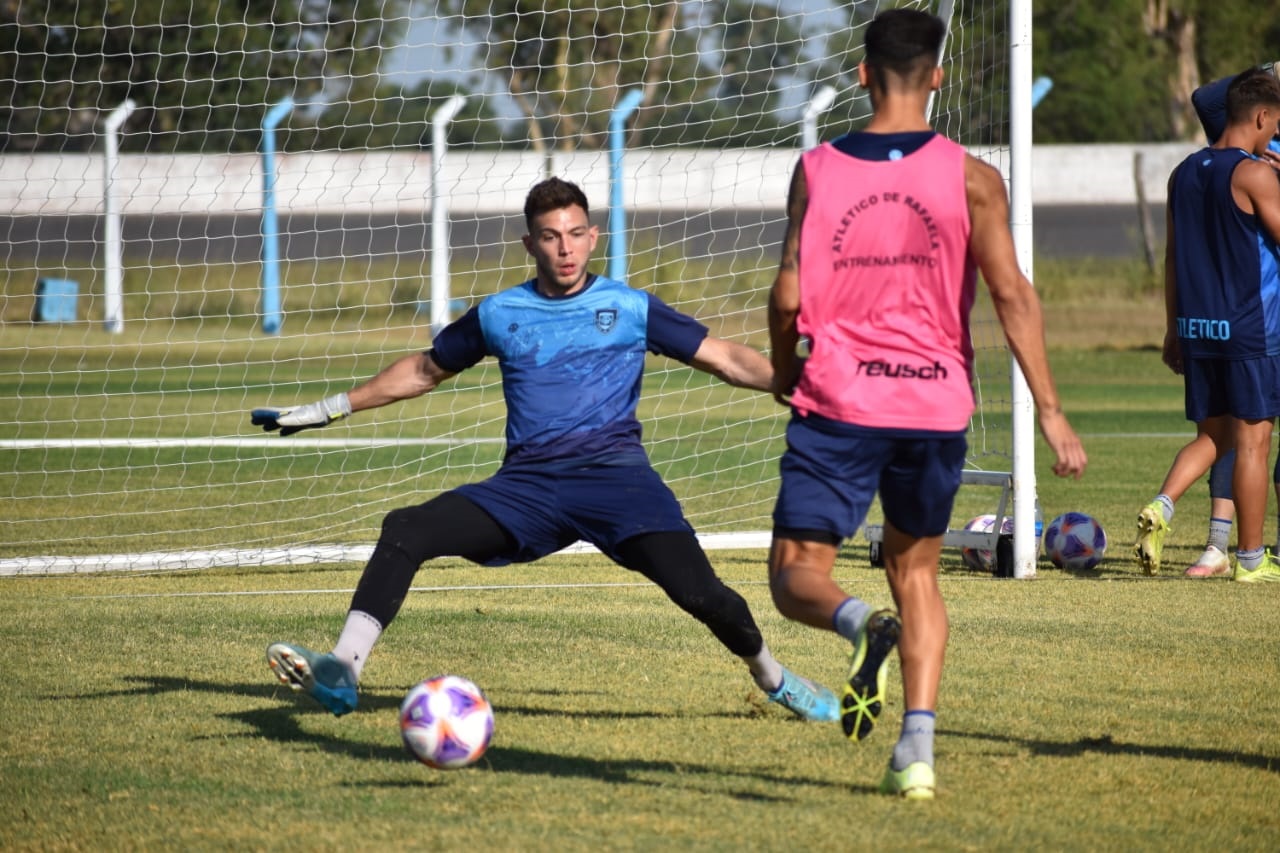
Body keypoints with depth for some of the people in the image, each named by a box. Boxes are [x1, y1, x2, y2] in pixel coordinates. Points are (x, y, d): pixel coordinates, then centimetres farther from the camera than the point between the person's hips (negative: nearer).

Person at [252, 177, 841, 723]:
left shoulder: (631, 310, 9)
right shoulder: (499, 315, 15)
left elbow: (726, 359, 9)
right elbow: (424, 370, 30)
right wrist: (330, 409, 31)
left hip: (616, 475, -2)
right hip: (527, 485, 2)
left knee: (696, 590, -22)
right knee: (405, 531, -19)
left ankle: (772, 677, 7)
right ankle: (341, 673, -22)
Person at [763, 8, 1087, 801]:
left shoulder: (817, 170, 0)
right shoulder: (969, 176, -2)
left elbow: (788, 295, -2)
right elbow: (1011, 294, -8)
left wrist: (784, 375, 18)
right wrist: (1050, 412, -6)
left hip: (838, 405, -2)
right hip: (936, 404, 2)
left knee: (798, 574, 4)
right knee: (916, 569, 19)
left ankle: (864, 625, -31)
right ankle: (918, 749, 5)